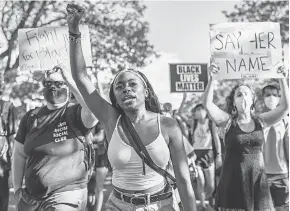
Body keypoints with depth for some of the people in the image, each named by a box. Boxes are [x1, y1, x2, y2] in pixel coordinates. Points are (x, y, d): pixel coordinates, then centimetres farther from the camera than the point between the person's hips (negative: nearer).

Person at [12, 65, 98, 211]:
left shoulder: (75, 113, -8)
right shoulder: (31, 117, 6)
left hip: (67, 196, -5)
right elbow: (19, 154, 12)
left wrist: (71, 82, -29)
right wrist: (17, 188, 7)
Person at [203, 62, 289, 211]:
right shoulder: (228, 121, -3)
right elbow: (207, 103, -15)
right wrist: (211, 78, -26)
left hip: (257, 181, 2)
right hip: (233, 181, -2)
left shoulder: (260, 121, 4)